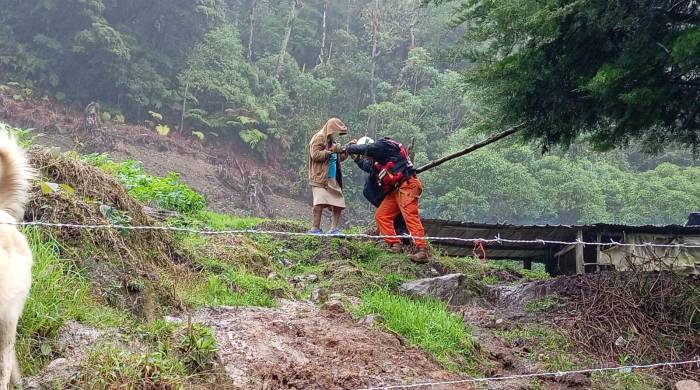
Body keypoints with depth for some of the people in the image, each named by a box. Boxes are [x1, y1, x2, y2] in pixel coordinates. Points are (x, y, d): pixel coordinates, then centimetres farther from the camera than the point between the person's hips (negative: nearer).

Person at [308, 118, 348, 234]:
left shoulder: (331, 141, 22)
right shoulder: (319, 138, -2)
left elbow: (340, 158, 29)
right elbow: (315, 155, -14)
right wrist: (331, 151, -16)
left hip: (333, 179, 8)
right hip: (320, 178, -8)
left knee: (338, 205, 1)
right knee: (320, 203, -19)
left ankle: (334, 229, 6)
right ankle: (316, 229, -17)